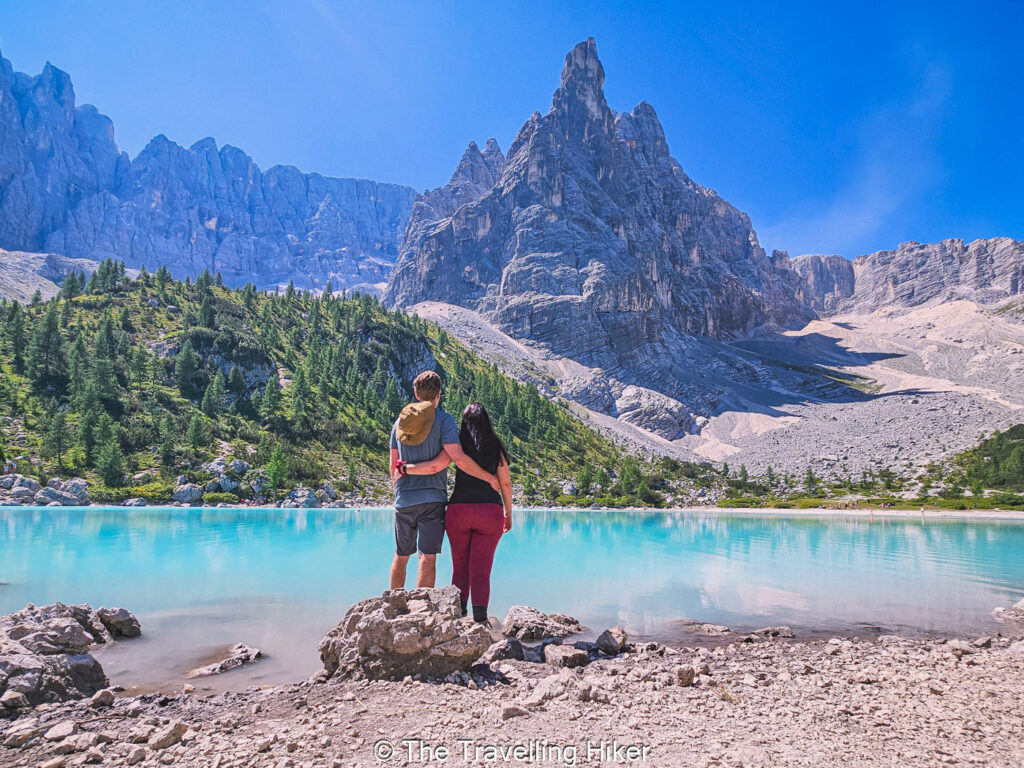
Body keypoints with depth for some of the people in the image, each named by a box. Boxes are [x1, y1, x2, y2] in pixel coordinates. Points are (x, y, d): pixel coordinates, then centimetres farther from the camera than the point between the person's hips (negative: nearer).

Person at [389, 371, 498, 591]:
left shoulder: (400, 421, 9)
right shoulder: (444, 420, -6)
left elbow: (393, 466, 13)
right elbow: (459, 459, -17)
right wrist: (489, 477, -8)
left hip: (403, 499, 5)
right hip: (432, 499, -5)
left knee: (401, 556, 17)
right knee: (428, 557, -4)